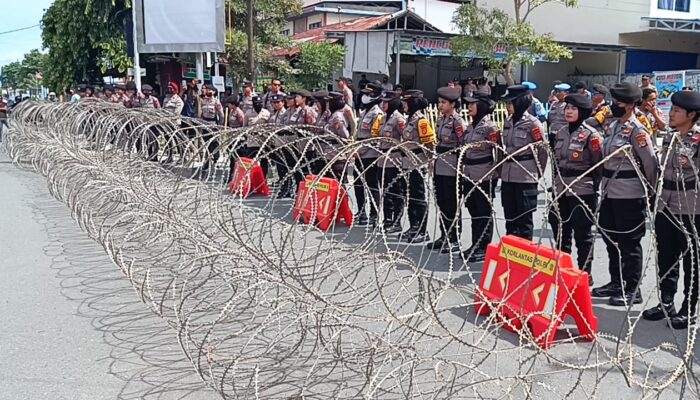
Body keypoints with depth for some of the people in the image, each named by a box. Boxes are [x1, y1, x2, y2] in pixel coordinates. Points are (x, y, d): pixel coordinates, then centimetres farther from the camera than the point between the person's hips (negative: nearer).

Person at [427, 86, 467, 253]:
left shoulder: (458, 122, -13)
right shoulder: (441, 119, 11)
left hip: (451, 168, -8)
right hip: (439, 167, 8)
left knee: (451, 204, -1)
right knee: (441, 202, 13)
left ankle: (454, 240, 9)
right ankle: (444, 236, 24)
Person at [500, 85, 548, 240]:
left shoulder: (532, 123, -11)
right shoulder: (508, 122, 10)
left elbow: (543, 150, -6)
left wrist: (537, 173, 2)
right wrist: (504, 168, 13)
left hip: (525, 176, -7)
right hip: (507, 175, 7)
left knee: (524, 217, 2)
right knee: (510, 216, 13)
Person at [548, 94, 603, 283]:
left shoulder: (591, 134, -9)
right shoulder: (562, 132, 10)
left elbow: (598, 164, -9)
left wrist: (595, 190, -11)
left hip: (582, 191, -7)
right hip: (560, 189, 7)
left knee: (582, 234, 2)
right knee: (560, 231, 14)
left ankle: (585, 273, 13)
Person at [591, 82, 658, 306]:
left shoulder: (637, 130, -14)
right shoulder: (612, 126, 12)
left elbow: (650, 162, -13)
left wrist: (650, 191, -4)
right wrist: (604, 185, 15)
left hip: (630, 195, -9)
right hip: (609, 192, 9)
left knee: (629, 243, 0)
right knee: (610, 238, 16)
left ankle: (632, 290, 10)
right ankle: (616, 283, 30)